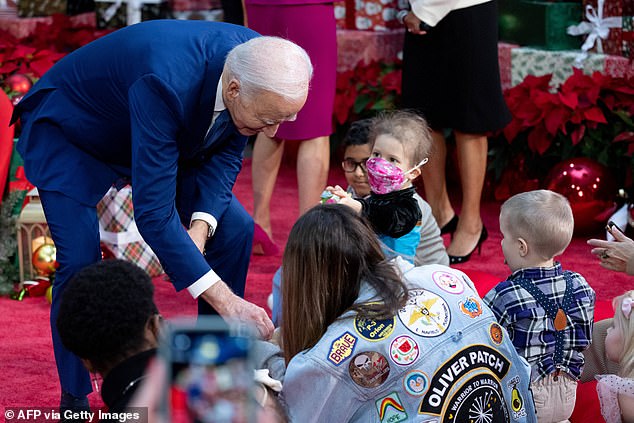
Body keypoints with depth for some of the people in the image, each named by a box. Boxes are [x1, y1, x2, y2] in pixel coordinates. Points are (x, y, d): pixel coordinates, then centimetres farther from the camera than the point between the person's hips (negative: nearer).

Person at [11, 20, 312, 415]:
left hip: (163, 134, 7)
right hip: (66, 131, -7)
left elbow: (226, 153, -7)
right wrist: (226, 302, -43)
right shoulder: (166, 83, -44)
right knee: (81, 261, -22)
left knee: (235, 228, -4)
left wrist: (200, 225, -25)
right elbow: (153, 213, -42)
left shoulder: (255, 67, -23)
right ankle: (75, 398, -1)